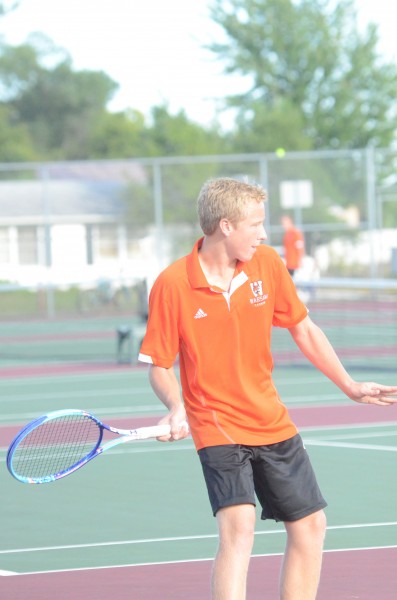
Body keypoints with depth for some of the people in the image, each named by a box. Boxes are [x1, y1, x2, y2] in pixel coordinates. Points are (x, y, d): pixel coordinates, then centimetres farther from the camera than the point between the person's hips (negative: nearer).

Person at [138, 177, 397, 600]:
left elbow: (303, 330, 10)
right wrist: (176, 407, -28)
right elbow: (159, 365, -9)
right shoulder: (172, 284, -16)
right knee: (238, 527, -25)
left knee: (310, 525, 12)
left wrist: (349, 386, 11)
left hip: (273, 422, 6)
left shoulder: (267, 263, -3)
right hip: (217, 425, -6)